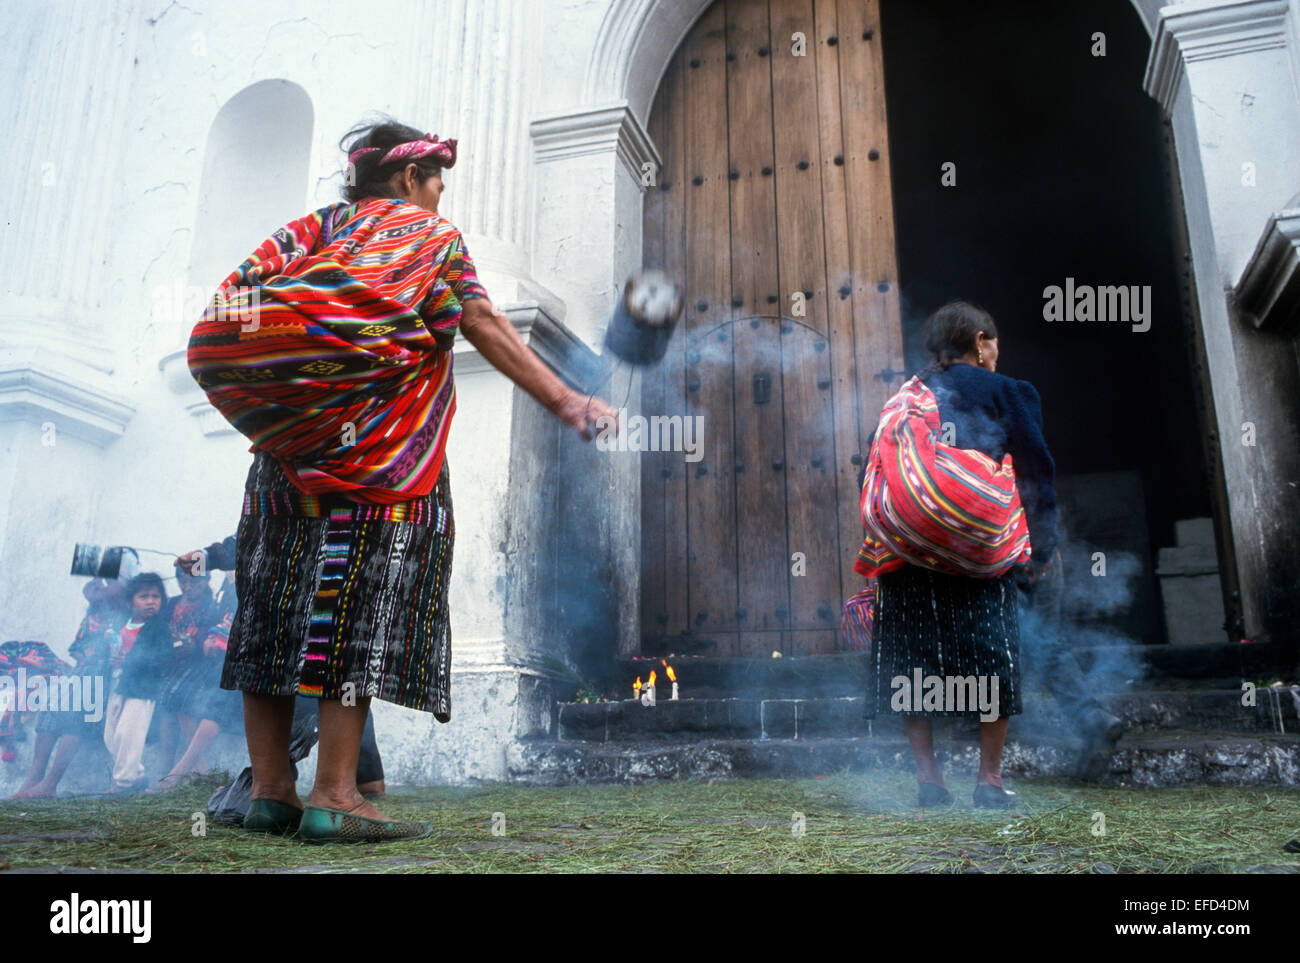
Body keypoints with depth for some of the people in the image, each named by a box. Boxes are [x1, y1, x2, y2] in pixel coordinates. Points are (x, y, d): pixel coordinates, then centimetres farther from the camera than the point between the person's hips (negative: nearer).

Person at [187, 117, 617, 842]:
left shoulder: (309, 231, 22)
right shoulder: (430, 235, 7)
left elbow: (224, 326, 12)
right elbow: (485, 326, -6)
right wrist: (564, 399, -10)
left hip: (290, 456, 6)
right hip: (387, 458, -6)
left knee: (277, 605, 5)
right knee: (363, 610, -6)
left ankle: (271, 791, 9)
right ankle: (334, 797, -7)